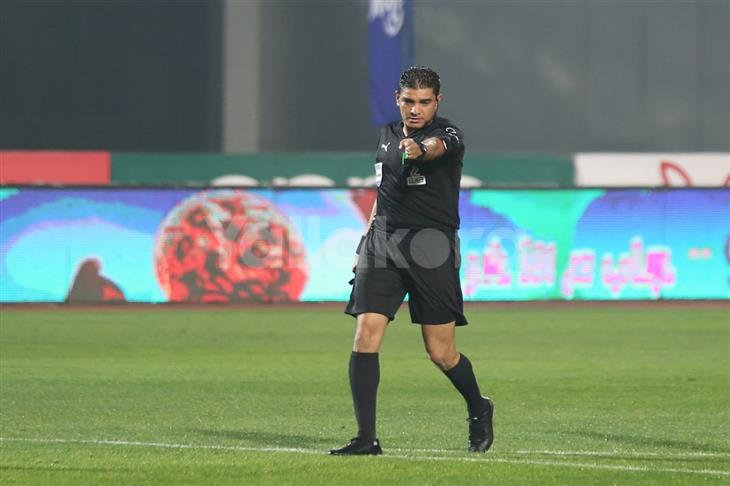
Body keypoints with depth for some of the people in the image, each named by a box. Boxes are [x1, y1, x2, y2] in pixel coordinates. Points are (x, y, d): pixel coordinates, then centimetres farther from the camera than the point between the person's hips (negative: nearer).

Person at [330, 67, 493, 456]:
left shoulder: (448, 135, -5)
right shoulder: (387, 135, 14)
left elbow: (438, 145, -31)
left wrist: (420, 149, -54)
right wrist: (367, 239, 22)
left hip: (431, 245, -5)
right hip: (383, 243, 5)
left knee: (441, 353, -1)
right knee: (366, 335, -12)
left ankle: (479, 410, 30)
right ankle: (366, 439, -9)